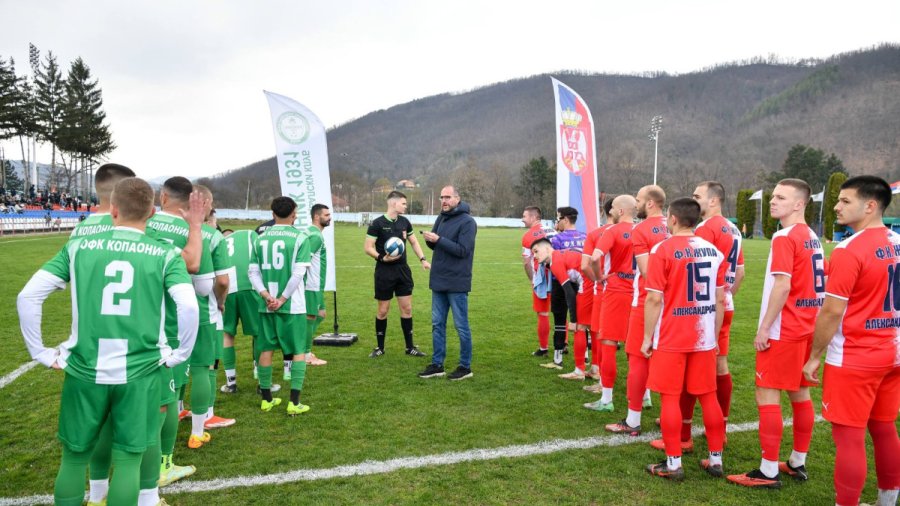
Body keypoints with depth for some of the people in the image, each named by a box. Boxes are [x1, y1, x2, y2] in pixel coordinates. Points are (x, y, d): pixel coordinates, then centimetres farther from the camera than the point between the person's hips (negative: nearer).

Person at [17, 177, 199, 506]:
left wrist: (40, 352, 6)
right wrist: (180, 354, -1)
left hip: (84, 371, 1)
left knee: (74, 457, 20)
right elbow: (189, 307, -16)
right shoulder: (166, 255, -4)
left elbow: (28, 296, -3)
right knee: (128, 460, 11)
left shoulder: (79, 247, 2)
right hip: (140, 373, -1)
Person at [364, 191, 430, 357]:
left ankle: (410, 347, 16)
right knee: (383, 310, 4)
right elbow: (368, 248, -9)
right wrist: (382, 258, -24)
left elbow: (413, 242, 18)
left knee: (407, 308, 6)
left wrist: (423, 259, 7)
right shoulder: (378, 223, -10)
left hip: (403, 270, 5)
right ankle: (380, 347, 20)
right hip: (384, 272, -5)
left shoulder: (404, 222, 7)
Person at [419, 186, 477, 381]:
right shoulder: (441, 218, 11)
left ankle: (465, 367, 14)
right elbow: (436, 245, 14)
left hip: (457, 283, -7)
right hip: (438, 281, 7)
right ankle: (437, 365, 22)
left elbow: (463, 250, -19)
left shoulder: (467, 222, -11)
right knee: (437, 324, 12)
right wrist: (430, 240, -8)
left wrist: (438, 239, -24)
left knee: (461, 326, 2)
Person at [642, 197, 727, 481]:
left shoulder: (662, 250, -11)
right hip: (704, 338, 5)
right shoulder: (714, 251, 5)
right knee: (708, 397, 13)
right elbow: (720, 300, 7)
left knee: (670, 398, 2)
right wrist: (715, 336, 16)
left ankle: (673, 464, 7)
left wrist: (647, 337, -5)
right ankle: (716, 460, 22)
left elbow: (655, 299, -13)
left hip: (671, 339, -5)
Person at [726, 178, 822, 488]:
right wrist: (808, 321, 20)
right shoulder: (812, 237, 12)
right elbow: (812, 283, 17)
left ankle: (768, 472, 0)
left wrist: (764, 328, -18)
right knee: (800, 394, 15)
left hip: (783, 331, -9)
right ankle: (798, 464, 26)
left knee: (767, 396, -4)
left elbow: (782, 286, -22)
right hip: (805, 328, 9)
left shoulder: (785, 237, -16)